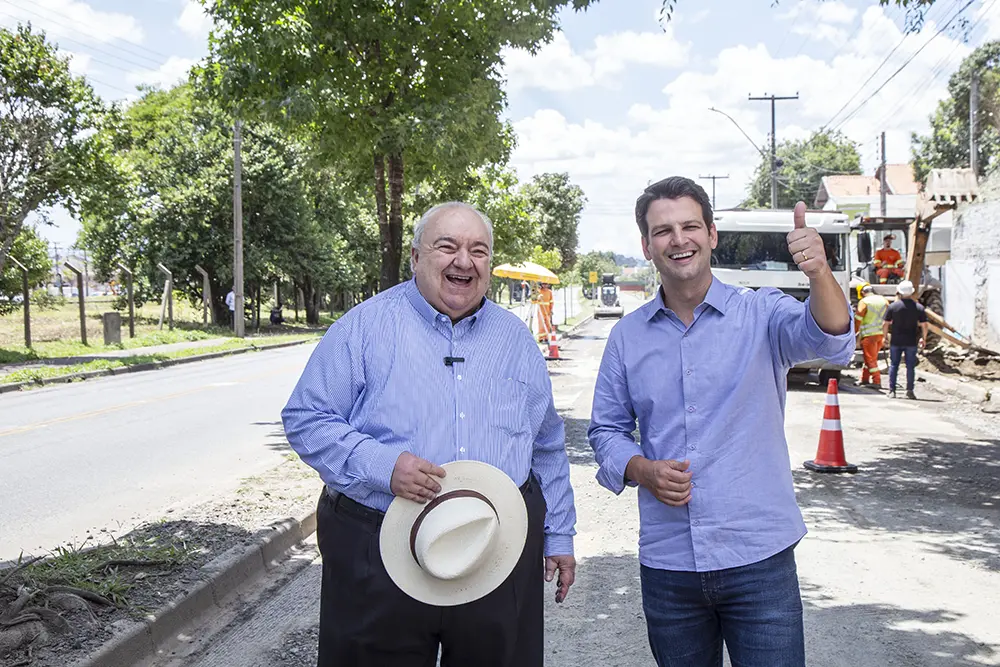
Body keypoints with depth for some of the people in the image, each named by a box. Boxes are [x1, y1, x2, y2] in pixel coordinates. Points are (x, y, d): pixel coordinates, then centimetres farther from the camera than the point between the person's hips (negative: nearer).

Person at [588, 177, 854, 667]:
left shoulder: (761, 314, -3)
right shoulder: (627, 336, 6)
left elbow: (829, 338, -22)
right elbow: (606, 429, 12)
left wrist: (818, 272, -43)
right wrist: (642, 471, -9)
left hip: (758, 558, -3)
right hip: (666, 565, 3)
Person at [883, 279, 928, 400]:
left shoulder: (893, 306, -4)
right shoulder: (919, 307, -1)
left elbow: (885, 324, -3)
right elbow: (924, 325, -1)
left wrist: (885, 337, 10)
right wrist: (924, 339, 11)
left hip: (895, 341, 0)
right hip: (911, 342, 0)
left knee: (893, 365, 7)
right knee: (910, 366, 6)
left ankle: (892, 391, 5)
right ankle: (909, 391, 4)